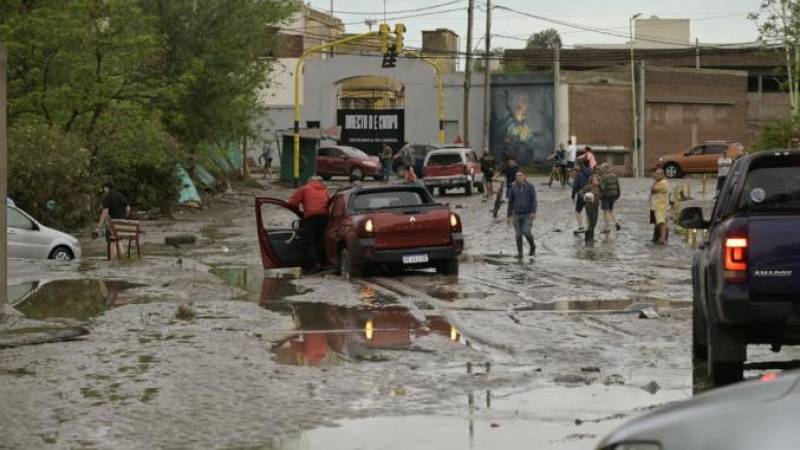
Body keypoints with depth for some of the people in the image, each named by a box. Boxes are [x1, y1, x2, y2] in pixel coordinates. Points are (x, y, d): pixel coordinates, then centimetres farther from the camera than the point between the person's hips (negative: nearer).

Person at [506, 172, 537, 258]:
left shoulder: (530, 187, -1)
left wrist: (533, 212, -17)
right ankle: (519, 253, 8)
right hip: (517, 214, 3)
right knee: (518, 234, 0)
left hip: (528, 214, -3)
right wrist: (509, 216, 9)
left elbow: (534, 200, -5)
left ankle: (532, 247, 10)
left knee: (526, 231, -15)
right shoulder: (513, 188, 6)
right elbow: (510, 202, 11)